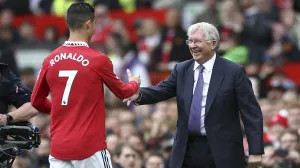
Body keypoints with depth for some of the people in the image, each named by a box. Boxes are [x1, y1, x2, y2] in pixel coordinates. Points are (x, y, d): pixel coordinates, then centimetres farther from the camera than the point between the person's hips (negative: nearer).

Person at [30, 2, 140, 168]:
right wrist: (134, 83, 31)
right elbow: (122, 92, 8)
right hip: (90, 147, -4)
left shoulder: (50, 60, 3)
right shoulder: (98, 60, -8)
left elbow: (36, 101, 14)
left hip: (58, 147, 4)